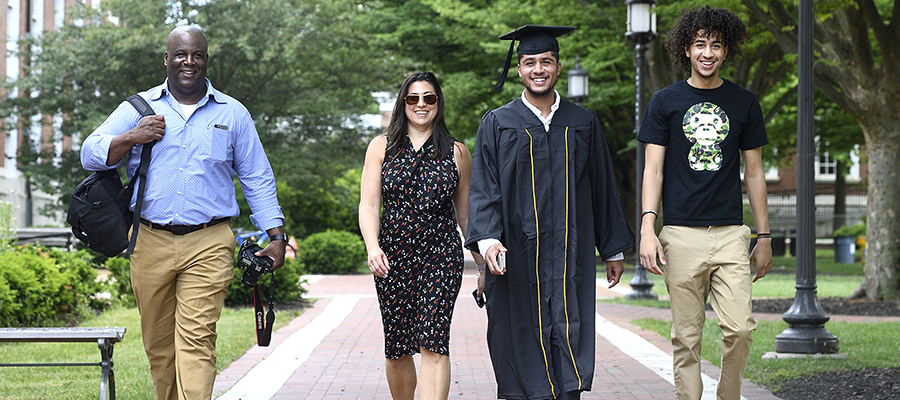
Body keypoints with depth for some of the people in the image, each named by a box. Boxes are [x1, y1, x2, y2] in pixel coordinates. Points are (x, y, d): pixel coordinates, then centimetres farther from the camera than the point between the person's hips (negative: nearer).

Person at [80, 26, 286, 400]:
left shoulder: (233, 113, 11)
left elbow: (257, 179, 14)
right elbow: (90, 154, 7)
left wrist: (276, 236, 6)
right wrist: (132, 138, -10)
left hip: (209, 245, -2)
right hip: (151, 243, 2)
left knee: (196, 341, -13)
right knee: (158, 344, 7)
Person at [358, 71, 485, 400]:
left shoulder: (457, 152, 8)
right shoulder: (382, 147, 8)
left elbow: (465, 212, 13)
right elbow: (368, 206, 1)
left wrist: (483, 263, 12)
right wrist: (373, 247, -17)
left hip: (441, 257, -2)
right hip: (392, 258, 2)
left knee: (433, 343, -15)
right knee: (396, 350, 7)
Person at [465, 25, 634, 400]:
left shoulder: (583, 124, 10)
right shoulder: (497, 125, 5)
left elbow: (603, 187, 13)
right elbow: (484, 189, -2)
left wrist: (613, 249, 12)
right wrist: (488, 239, -18)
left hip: (571, 255, 1)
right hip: (517, 254, -1)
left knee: (569, 339, -3)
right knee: (522, 344, 1)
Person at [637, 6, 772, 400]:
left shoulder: (744, 102, 11)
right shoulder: (666, 102, 6)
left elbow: (754, 172, 14)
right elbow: (653, 168, 2)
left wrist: (764, 237, 12)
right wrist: (647, 228, -10)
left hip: (731, 233, 1)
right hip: (681, 234, -1)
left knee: (740, 327, -10)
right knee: (687, 336, 1)